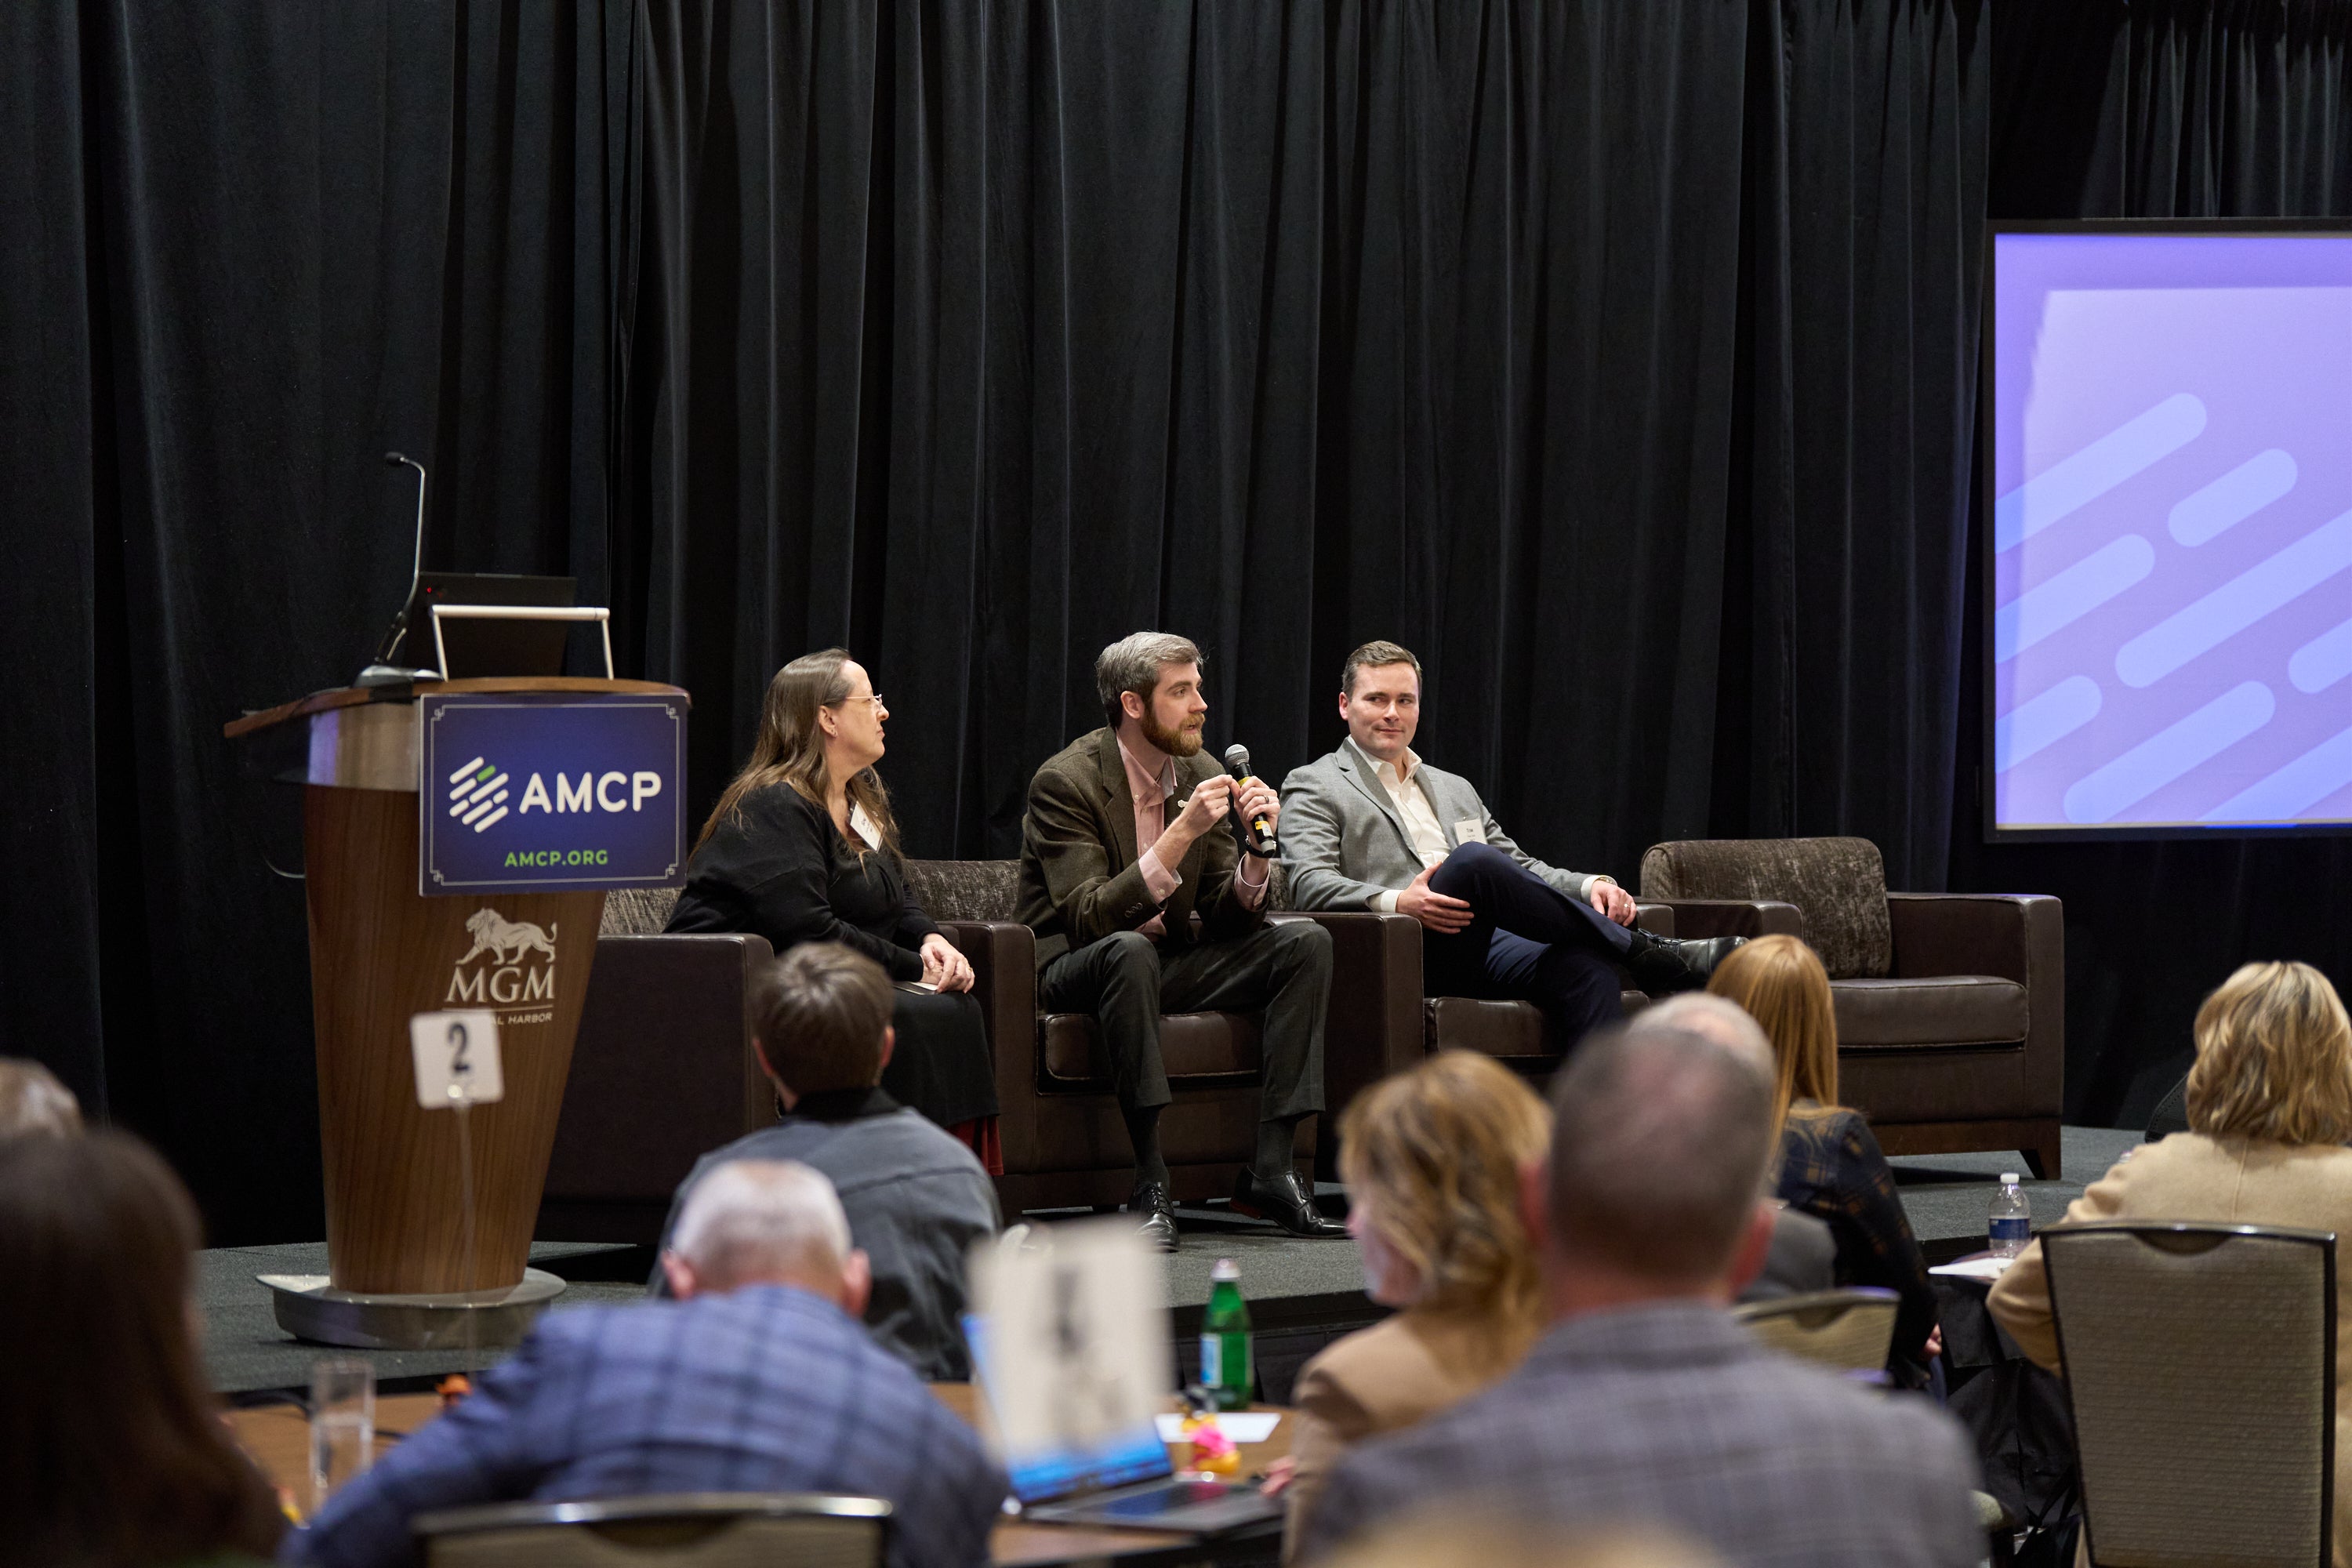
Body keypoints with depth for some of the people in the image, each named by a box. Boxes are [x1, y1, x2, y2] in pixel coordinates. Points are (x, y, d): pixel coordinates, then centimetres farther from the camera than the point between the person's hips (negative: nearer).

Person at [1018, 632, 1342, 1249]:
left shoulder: (1198, 773, 3)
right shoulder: (1067, 781, -16)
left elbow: (1228, 919, 3)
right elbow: (1090, 918, -27)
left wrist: (1257, 851, -17)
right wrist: (1182, 833, -32)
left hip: (1166, 960, 7)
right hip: (1074, 967, -7)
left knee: (1306, 942, -12)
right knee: (1130, 949, -40)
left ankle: (1270, 1168, -19)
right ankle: (1150, 1185, -37)